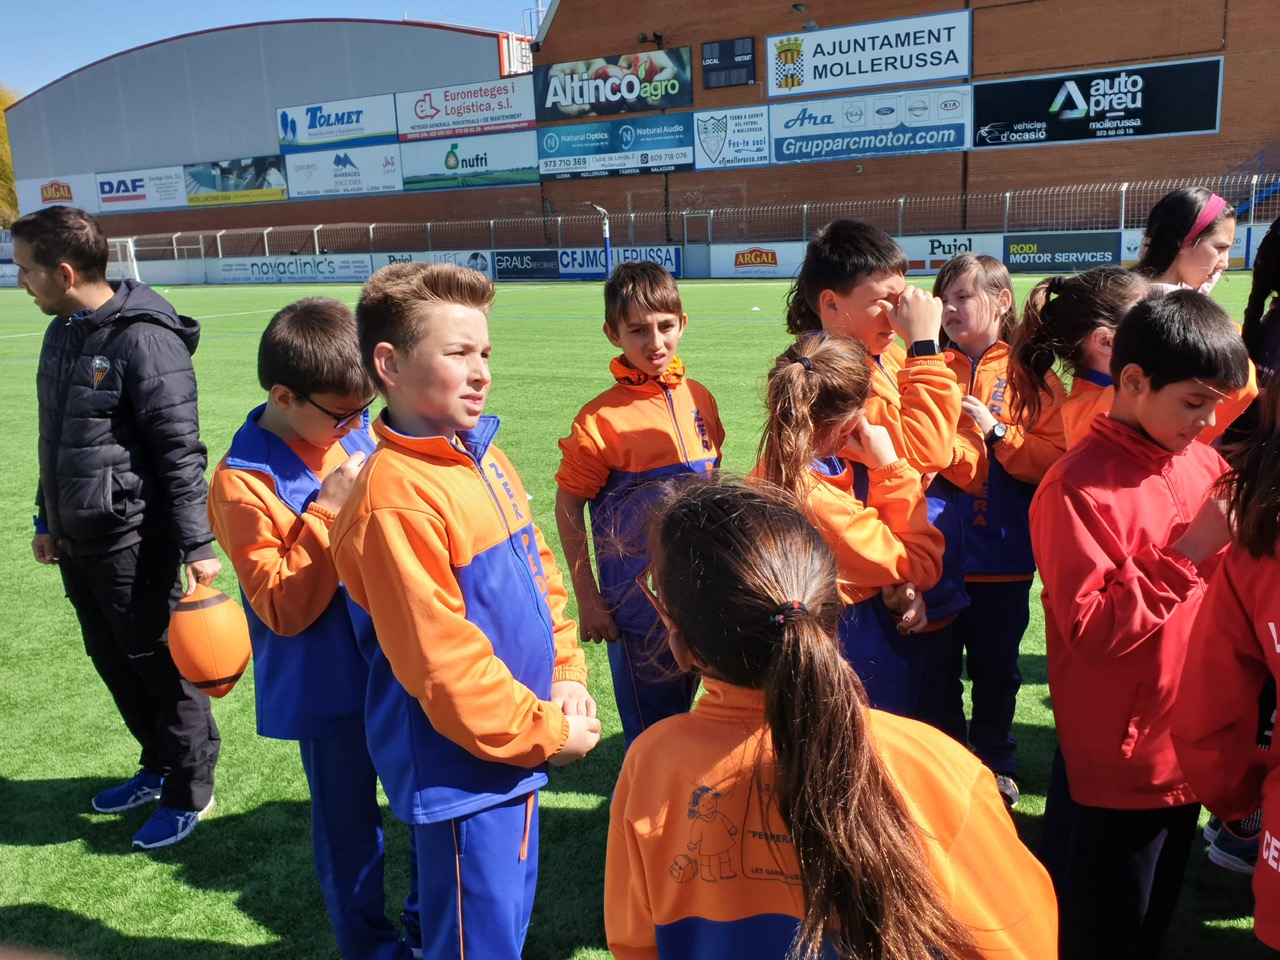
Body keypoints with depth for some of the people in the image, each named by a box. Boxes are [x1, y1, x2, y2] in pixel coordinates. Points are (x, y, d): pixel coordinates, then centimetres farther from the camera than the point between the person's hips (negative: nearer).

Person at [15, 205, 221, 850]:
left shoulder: (144, 339, -18)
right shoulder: (62, 333, 9)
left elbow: (180, 451, -19)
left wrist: (197, 544, -20)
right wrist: (46, 518, 23)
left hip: (132, 542, -9)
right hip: (77, 540, 9)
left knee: (161, 666, 4)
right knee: (114, 663, 18)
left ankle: (190, 792, 21)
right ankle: (158, 767, 37)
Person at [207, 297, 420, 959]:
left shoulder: (357, 434, -2)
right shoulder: (242, 482, -17)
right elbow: (283, 608, -20)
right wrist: (328, 510, -25)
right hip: (328, 688, -5)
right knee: (349, 823, 13)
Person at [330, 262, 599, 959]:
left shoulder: (485, 459, 4)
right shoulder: (395, 496, -24)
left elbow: (538, 573, 12)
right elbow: (441, 657, -24)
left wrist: (568, 676, 1)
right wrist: (546, 733, -14)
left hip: (517, 753, 8)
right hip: (461, 772, -8)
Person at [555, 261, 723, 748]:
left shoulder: (698, 397, 1)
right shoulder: (601, 417, -15)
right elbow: (568, 507, -8)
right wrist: (587, 599, -8)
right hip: (637, 601, -5)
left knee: (685, 714, 20)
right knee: (653, 732, 8)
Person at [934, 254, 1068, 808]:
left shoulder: (1032, 377, -2)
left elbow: (1055, 460, -9)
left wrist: (996, 430, -17)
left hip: (1002, 558, -1)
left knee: (995, 668, 14)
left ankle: (995, 764, 34)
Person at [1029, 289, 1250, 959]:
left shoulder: (1204, 463, 3)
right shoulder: (1079, 487, -19)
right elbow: (1090, 630, -24)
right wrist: (1188, 553, -26)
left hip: (1190, 746, 7)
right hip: (1123, 762, -7)